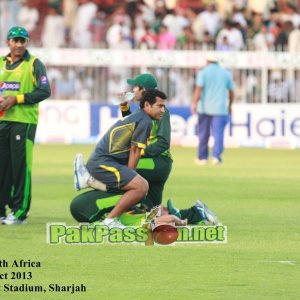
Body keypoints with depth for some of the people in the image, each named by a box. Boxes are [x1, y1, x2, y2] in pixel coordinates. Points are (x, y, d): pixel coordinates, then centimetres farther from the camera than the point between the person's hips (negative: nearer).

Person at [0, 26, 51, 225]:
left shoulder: (34, 64, 0)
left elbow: (44, 91, -7)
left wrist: (16, 99, -13)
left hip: (24, 121, -5)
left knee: (21, 167, -6)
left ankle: (20, 212, -2)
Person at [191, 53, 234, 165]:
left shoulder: (203, 72, 0)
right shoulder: (226, 73, 9)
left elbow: (199, 88, -12)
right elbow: (231, 92, 13)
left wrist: (194, 104, -16)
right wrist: (230, 106, 26)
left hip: (204, 108, -1)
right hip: (220, 109, 1)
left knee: (203, 134, 11)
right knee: (218, 134, -6)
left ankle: (202, 157, 19)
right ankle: (216, 156, -25)